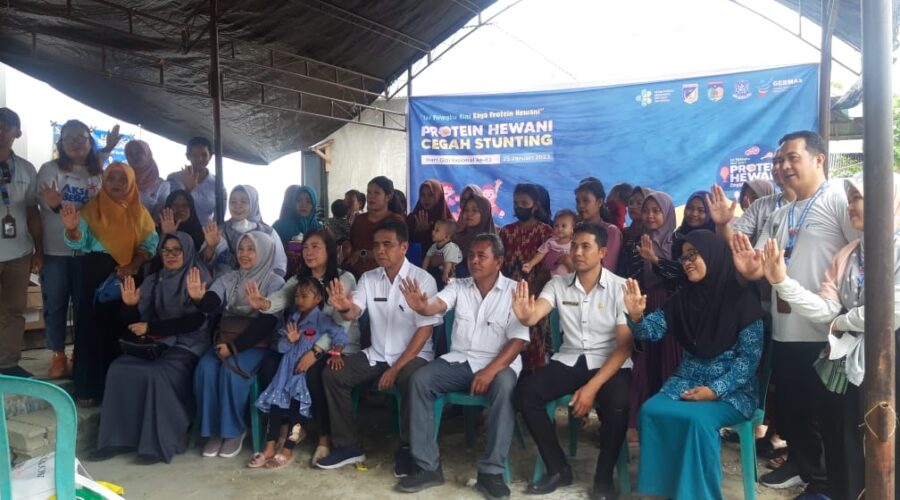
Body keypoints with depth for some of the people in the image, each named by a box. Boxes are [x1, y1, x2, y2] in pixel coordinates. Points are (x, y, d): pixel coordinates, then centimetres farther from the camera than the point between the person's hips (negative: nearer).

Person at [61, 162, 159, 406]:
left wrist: (133, 265, -15)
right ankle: (88, 388, 3)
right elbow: (79, 241, -8)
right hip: (97, 272, -2)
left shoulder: (139, 211, 9)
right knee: (93, 325, -4)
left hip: (130, 274, 2)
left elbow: (150, 242, 0)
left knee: (123, 327, 5)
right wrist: (72, 228, -30)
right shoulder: (92, 208, 4)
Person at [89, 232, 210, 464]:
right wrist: (130, 305, -9)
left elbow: (195, 322, -14)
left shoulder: (199, 279, -3)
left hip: (187, 345, -6)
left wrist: (151, 328, -14)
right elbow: (134, 323, 13)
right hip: (156, 344, 6)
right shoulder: (152, 282, 14)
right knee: (119, 369, -20)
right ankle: (119, 438, -11)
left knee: (156, 374, -31)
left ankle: (160, 443, -19)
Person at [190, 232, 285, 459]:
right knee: (205, 368, -24)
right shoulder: (228, 278, 13)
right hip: (224, 341, 4)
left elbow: (267, 323, -11)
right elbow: (210, 305, -3)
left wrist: (234, 346, -18)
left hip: (256, 344, -4)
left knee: (231, 371, -30)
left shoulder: (275, 282, -2)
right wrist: (198, 298, -29)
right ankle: (214, 430, -10)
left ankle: (234, 431, -11)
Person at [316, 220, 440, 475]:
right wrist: (344, 307, -36)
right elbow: (354, 312, -9)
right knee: (333, 375, -13)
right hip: (376, 355, 5)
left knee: (411, 380, -36)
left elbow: (425, 330, -14)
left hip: (413, 355, -5)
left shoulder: (423, 279, -11)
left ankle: (407, 448, -13)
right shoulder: (368, 278, 4)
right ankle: (348, 445, -1)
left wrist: (396, 368, -20)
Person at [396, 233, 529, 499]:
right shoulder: (458, 287, 7)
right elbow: (436, 304, -14)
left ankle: (491, 472, -25)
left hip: (498, 363, -3)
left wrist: (490, 371, -24)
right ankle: (428, 466, -15)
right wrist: (420, 306, -40)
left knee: (505, 386, -36)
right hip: (459, 361, 4)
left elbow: (518, 340, -10)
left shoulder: (514, 291, -3)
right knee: (419, 379, -21)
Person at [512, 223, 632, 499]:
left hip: (610, 364, -3)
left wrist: (592, 387, -22)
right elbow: (534, 315, -15)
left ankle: (604, 477, -7)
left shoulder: (620, 288, -7)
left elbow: (624, 346, -11)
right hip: (569, 361, 3)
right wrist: (525, 316, -42)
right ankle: (558, 468, -2)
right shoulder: (558, 284, 2)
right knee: (525, 392, -20)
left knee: (617, 404, -33)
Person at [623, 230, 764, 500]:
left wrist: (716, 390, -18)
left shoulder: (743, 297, -8)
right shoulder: (683, 297, 6)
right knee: (650, 411, -22)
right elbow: (652, 330, 1)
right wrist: (636, 316, -22)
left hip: (732, 388, -4)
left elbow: (750, 356, -10)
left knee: (698, 419, -33)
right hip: (688, 380, 5)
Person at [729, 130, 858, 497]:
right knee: (791, 408, 18)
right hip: (784, 331, 8)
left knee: (829, 413, 6)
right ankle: (804, 467, 37)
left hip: (825, 332, -7)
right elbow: (758, 267, 15)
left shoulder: (839, 200, -6)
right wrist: (747, 268, -9)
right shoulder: (779, 216, 17)